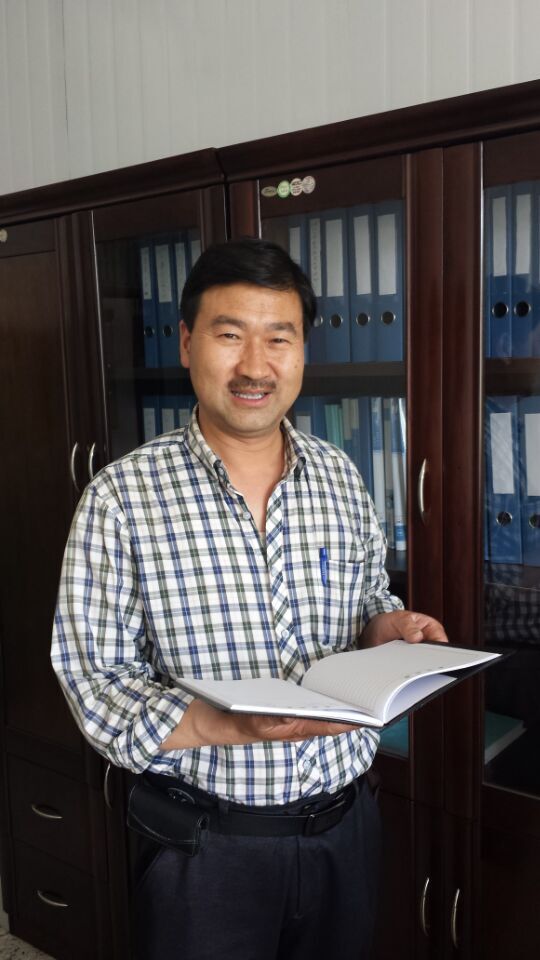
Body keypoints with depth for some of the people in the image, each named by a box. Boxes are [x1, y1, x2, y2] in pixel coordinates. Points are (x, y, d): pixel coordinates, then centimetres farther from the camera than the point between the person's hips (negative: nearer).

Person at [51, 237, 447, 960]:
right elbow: (97, 683, -15)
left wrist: (385, 628, -11)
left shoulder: (340, 477, 0)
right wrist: (234, 725, -30)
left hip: (344, 822, 5)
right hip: (206, 843, -4)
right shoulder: (123, 496, -14)